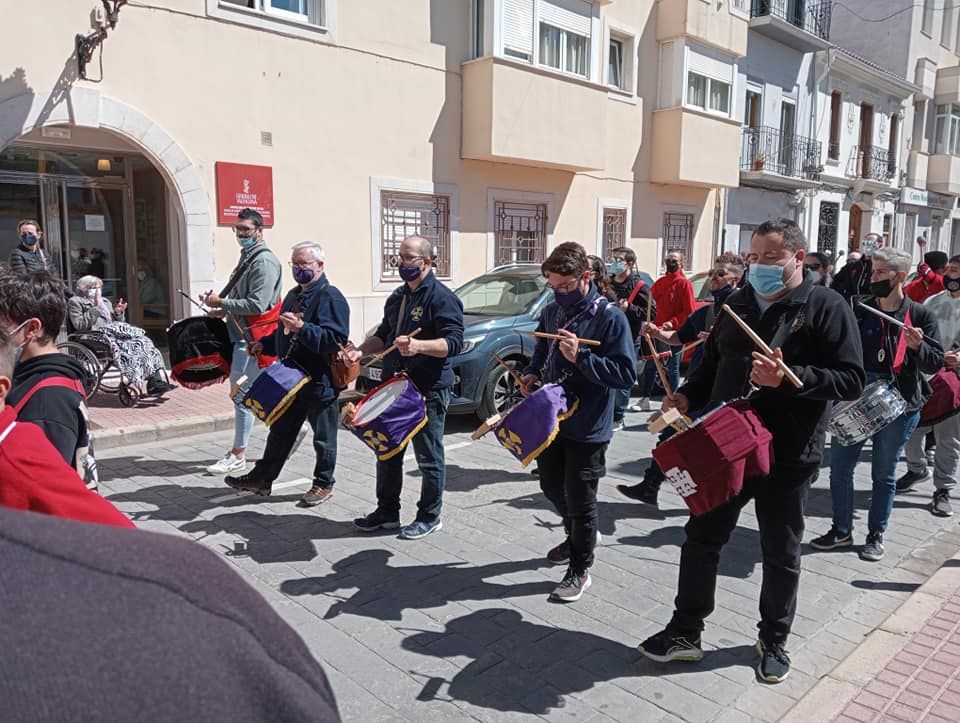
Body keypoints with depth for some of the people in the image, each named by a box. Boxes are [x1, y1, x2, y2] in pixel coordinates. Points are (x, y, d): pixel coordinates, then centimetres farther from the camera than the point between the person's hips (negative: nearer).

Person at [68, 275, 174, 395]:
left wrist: (118, 313, 9)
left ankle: (157, 380, -36)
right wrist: (95, 308, -7)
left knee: (143, 341, -23)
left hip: (113, 331, 7)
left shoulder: (104, 301, 32)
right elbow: (80, 325, -6)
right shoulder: (75, 302, 11)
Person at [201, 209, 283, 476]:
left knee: (242, 394, -6)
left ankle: (238, 456, 3)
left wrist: (221, 302, -15)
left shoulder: (264, 261, -13)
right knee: (241, 393, 14)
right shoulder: (247, 258, 18)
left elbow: (256, 304, -22)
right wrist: (222, 310, 9)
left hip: (252, 338, -10)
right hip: (243, 336, 10)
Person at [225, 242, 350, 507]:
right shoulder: (294, 295, 14)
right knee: (279, 432, 18)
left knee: (323, 438, 8)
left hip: (320, 382, -9)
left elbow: (335, 339, -27)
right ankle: (262, 478, 30)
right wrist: (264, 345, 10)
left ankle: (323, 484, 23)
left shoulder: (330, 297, -15)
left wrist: (301, 328, -34)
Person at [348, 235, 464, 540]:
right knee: (387, 452, 15)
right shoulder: (397, 297, 14)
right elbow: (383, 335, 24)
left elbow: (454, 342, -20)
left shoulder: (442, 297, -11)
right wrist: (361, 350, 5)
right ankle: (387, 512, 29)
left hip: (429, 390, -8)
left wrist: (419, 346, -35)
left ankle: (429, 517, 19)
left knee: (428, 458, 4)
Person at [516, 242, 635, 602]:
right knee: (551, 487, 21)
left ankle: (580, 570, 23)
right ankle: (575, 537, 48)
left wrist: (580, 357, -29)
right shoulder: (552, 311, 4)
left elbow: (626, 374, -20)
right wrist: (533, 374, 0)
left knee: (579, 500, 4)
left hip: (587, 429, -7)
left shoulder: (609, 316, -16)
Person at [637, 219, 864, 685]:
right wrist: (688, 395, 0)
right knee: (701, 538, 9)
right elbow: (712, 363, 18)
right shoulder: (738, 304, 9)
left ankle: (773, 641, 32)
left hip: (787, 456, -4)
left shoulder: (825, 307, -7)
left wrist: (788, 378, -28)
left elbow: (851, 379, -14)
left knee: (781, 554, 12)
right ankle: (685, 631, 24)